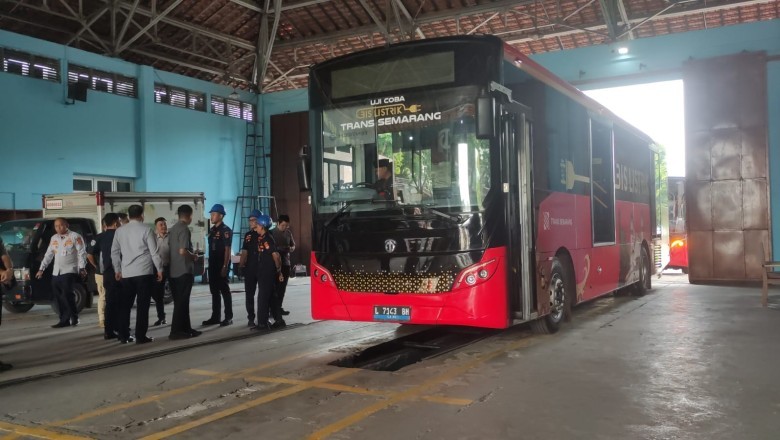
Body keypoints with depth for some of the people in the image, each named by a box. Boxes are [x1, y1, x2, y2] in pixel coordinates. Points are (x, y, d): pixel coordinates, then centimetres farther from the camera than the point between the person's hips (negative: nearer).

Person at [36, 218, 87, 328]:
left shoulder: (75, 236, -3)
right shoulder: (54, 238, 17)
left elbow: (82, 253, -7)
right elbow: (48, 255, 21)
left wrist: (82, 268, -15)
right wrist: (41, 269, 17)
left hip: (69, 271, -6)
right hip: (56, 273, 7)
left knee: (67, 295, -15)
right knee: (59, 297, 5)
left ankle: (74, 318, -6)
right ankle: (64, 320, 11)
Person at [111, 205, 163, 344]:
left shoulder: (119, 231, 9)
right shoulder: (145, 230, -5)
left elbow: (114, 252, 13)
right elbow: (154, 252, -6)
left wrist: (117, 270, 22)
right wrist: (159, 269, 3)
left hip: (126, 273, 5)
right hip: (143, 272, -4)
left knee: (125, 305, 12)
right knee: (143, 305, -2)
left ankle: (123, 336, 14)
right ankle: (140, 336, -2)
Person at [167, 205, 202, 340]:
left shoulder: (173, 229, 14)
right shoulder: (184, 229, -14)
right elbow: (182, 251, -24)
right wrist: (194, 256, -6)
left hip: (173, 271, 9)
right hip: (184, 271, -9)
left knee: (180, 301, 13)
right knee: (182, 302, -3)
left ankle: (185, 328, 20)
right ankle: (176, 331, -2)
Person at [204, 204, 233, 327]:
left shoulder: (225, 230, -10)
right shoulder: (211, 230, 14)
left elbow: (227, 250, -15)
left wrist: (225, 266, -20)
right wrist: (209, 264, 14)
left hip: (221, 265, -8)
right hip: (213, 265, 8)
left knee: (224, 291, -3)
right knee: (214, 291, 11)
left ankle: (228, 317, 3)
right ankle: (215, 317, 18)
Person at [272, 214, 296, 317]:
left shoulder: (288, 232, 8)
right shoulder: (272, 233, -7)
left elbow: (293, 245, 18)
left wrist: (291, 248, -3)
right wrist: (277, 249, -20)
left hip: (285, 263, 5)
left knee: (282, 288, 9)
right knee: (274, 287, -6)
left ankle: (278, 307, 18)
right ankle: (273, 308, -4)